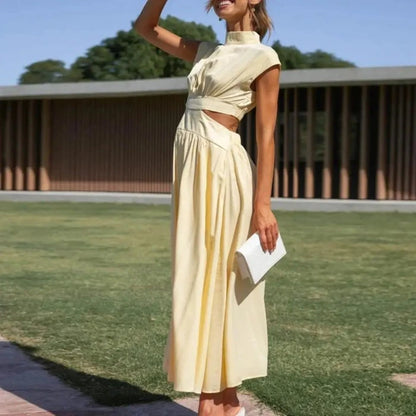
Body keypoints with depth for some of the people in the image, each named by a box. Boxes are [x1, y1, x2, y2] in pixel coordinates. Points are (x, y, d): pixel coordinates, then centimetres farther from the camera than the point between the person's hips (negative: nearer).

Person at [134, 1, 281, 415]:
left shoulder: (262, 58, -4)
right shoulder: (207, 52, 17)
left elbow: (266, 135, -9)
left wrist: (262, 203, -15)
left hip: (222, 171, -8)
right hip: (192, 168, 8)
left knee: (214, 281, -4)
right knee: (199, 280, 9)